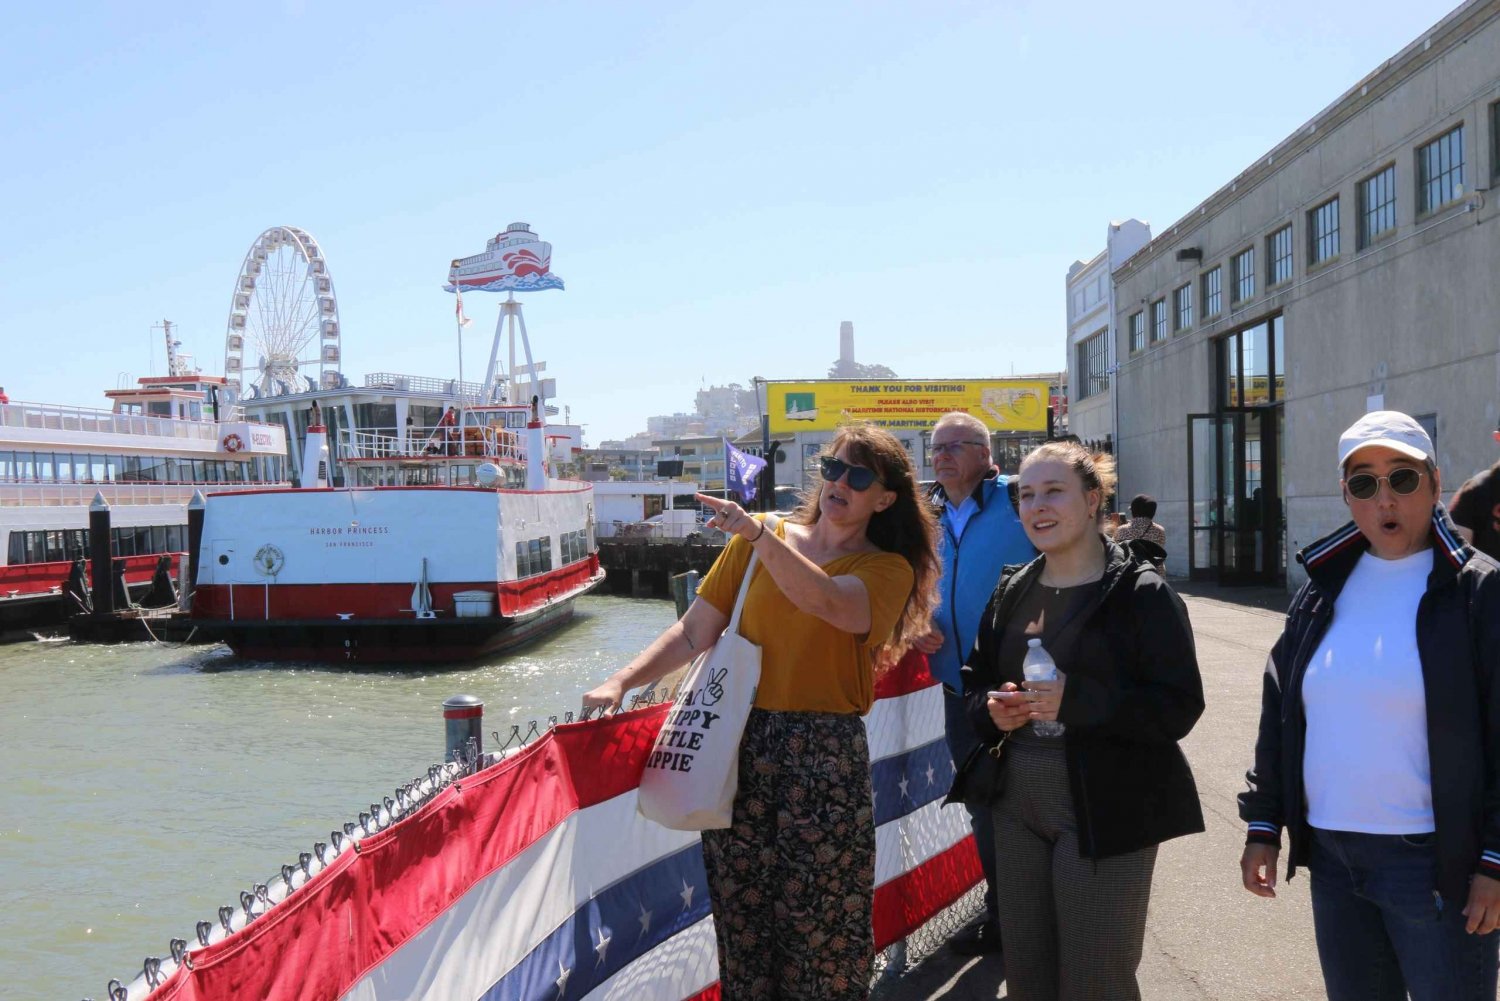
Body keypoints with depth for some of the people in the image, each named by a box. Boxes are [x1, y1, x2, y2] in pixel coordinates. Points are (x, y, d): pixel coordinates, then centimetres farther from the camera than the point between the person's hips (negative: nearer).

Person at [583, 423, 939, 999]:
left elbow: (831, 602, -20)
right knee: (741, 918, 6)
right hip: (741, 747, 2)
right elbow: (692, 634, 6)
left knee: (822, 929, 0)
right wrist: (621, 682, -7)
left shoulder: (888, 570, 3)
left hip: (827, 758, -2)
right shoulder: (755, 543, 9)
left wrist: (759, 535, -31)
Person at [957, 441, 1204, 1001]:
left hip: (1105, 815, -6)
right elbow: (975, 682, 17)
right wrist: (991, 710, -7)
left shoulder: (1141, 593, -11)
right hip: (1018, 809, 6)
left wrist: (1077, 701, -28)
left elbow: (1179, 706, -16)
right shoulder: (1013, 593, 8)